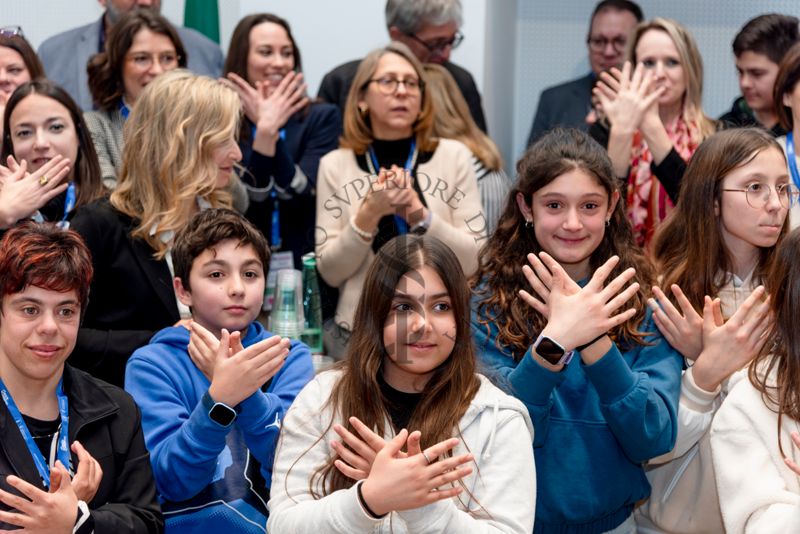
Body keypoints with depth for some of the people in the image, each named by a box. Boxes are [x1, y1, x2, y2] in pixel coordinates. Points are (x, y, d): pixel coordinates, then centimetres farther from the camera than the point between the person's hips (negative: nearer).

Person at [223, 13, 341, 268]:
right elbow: (244, 205, -8)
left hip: (305, 263, 0)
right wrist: (265, 132, -18)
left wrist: (271, 132, -18)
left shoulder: (322, 118, 5)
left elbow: (299, 198, -7)